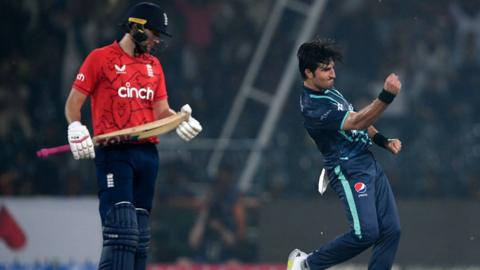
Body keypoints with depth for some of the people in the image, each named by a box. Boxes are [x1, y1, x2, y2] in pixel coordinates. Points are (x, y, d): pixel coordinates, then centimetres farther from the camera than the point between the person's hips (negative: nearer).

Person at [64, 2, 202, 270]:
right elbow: (74, 101, -1)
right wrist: (75, 128, -20)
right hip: (114, 153, -6)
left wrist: (180, 121, -9)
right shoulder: (101, 58, 0)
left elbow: (161, 110, 12)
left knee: (140, 234, 6)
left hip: (148, 154, 7)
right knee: (123, 227, -19)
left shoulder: (154, 65, 18)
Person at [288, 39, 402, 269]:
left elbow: (359, 122, 26)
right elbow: (356, 122, -27)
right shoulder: (312, 107, -18)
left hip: (369, 162, 10)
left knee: (391, 230, -1)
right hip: (348, 170, -10)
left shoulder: (330, 91, 14)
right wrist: (386, 96, -38)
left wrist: (383, 141, 11)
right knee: (366, 233, -19)